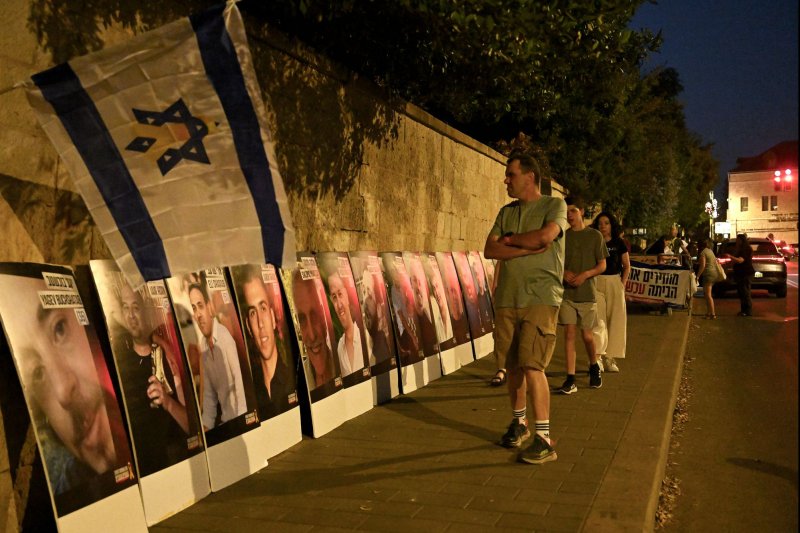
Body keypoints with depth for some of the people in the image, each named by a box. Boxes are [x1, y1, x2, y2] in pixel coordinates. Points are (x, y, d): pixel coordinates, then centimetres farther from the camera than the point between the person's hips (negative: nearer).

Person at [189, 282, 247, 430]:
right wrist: (206, 425, -3)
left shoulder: (226, 338, -22)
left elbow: (239, 383, -21)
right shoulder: (203, 345, 1)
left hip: (238, 417, -6)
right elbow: (208, 393, 6)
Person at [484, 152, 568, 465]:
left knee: (532, 366, -12)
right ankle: (519, 423, 28)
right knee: (513, 366, 10)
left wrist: (510, 239, -3)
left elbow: (545, 236, -18)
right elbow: (490, 250, 4)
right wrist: (528, 248, -10)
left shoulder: (554, 205, 2)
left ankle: (544, 439, -4)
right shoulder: (506, 212, 16)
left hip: (541, 298, -5)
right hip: (507, 298, 5)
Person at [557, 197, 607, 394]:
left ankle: (594, 367, 34)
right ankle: (570, 380, 0)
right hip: (566, 293, 2)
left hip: (587, 293, -2)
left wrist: (585, 275, -16)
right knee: (569, 333, -3)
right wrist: (564, 273, -9)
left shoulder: (595, 236, 1)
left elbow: (602, 265, 1)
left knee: (587, 335, 5)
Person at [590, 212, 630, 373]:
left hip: (615, 283, 2)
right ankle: (597, 356, -9)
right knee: (598, 319, -10)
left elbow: (627, 266, 10)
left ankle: (609, 357, 14)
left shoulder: (619, 243, 5)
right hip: (597, 283, -2)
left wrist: (623, 284, 1)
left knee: (615, 320, 4)